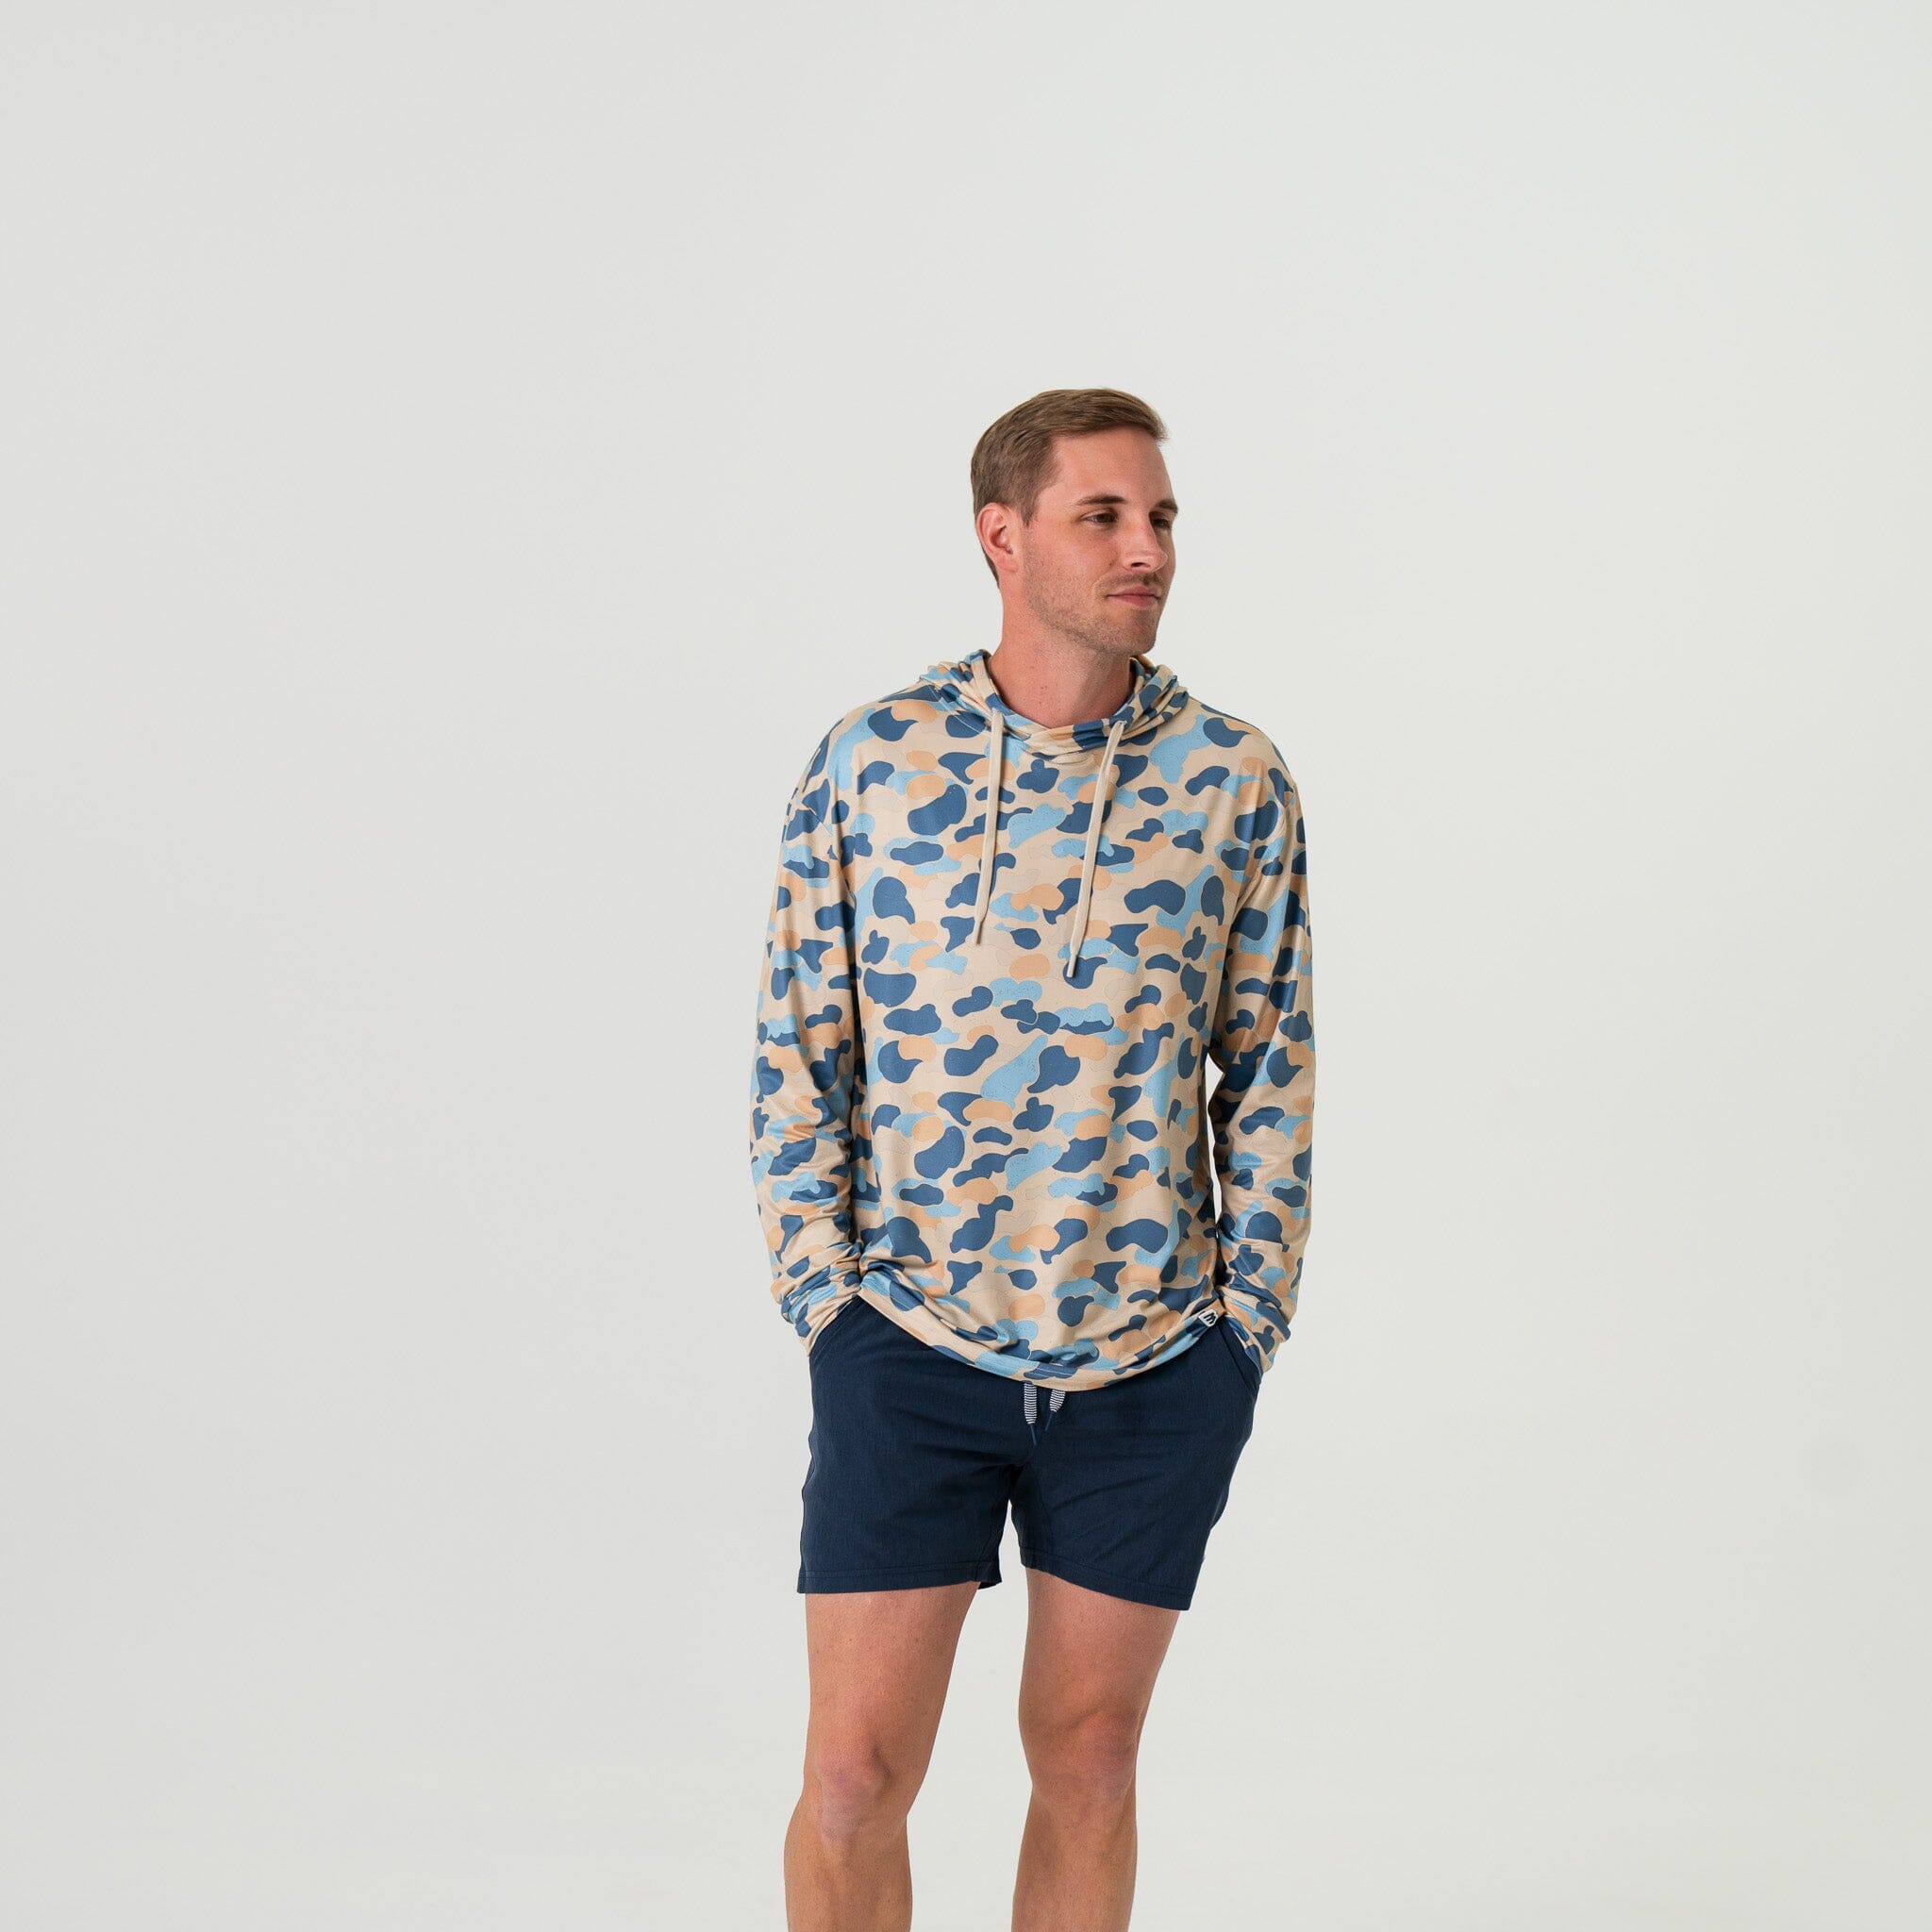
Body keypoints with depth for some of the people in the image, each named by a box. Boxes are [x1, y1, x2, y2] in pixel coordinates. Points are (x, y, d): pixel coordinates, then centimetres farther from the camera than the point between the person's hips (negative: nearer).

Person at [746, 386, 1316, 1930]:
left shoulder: (1238, 781, 0)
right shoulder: (868, 761, -2)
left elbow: (1272, 1070, 6)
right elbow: (797, 1054, 2)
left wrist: (1247, 1321, 1)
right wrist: (826, 1297, -3)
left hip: (1155, 1363, 1)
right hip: (910, 1342, -1)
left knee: (1087, 1754, 12)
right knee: (857, 1770, 0)